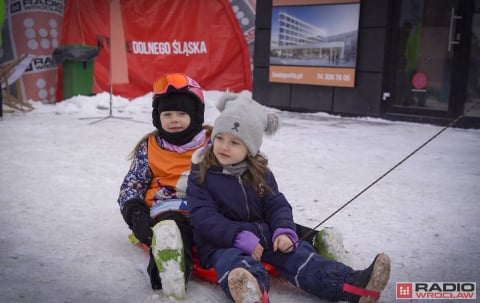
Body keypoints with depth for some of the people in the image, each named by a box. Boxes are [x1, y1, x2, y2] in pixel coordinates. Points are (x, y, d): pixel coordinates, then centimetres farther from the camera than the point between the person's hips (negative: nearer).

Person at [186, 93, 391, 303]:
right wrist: (239, 236, -25)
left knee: (295, 253, -18)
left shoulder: (260, 174, 9)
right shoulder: (201, 174, -5)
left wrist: (284, 230, -16)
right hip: (222, 243, -4)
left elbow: (277, 205, 7)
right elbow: (203, 217, -13)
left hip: (264, 236, 5)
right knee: (234, 261, -37)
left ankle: (353, 286, -37)